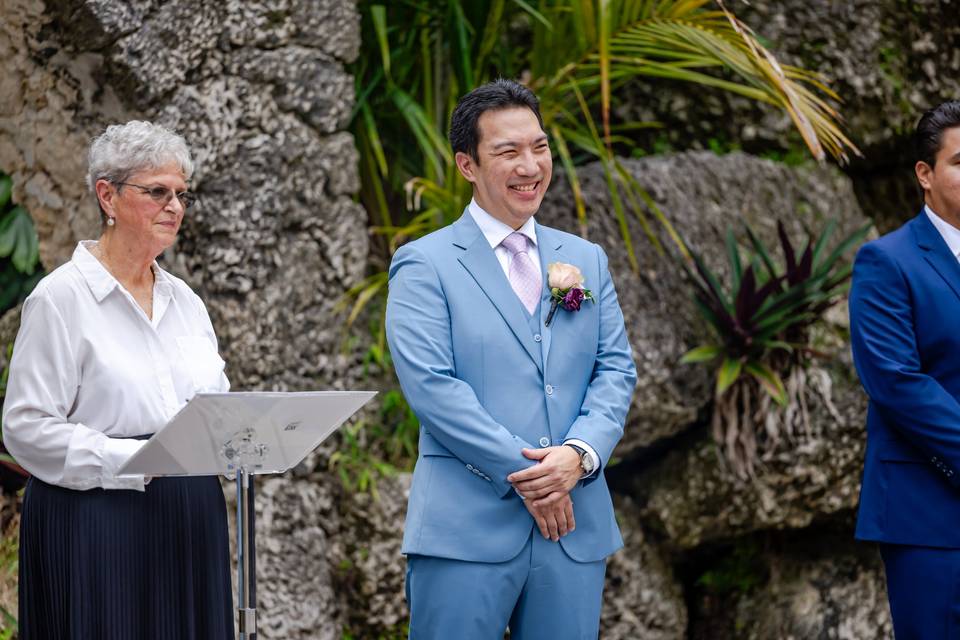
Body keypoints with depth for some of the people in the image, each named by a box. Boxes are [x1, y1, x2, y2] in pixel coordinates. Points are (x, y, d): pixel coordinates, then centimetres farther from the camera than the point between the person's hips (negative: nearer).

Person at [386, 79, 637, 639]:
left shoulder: (586, 260, 16)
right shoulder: (424, 265, 0)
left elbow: (616, 370, 9)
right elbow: (431, 384, -10)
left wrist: (579, 454, -10)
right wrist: (524, 474, -14)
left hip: (575, 526, 5)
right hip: (468, 529, -4)